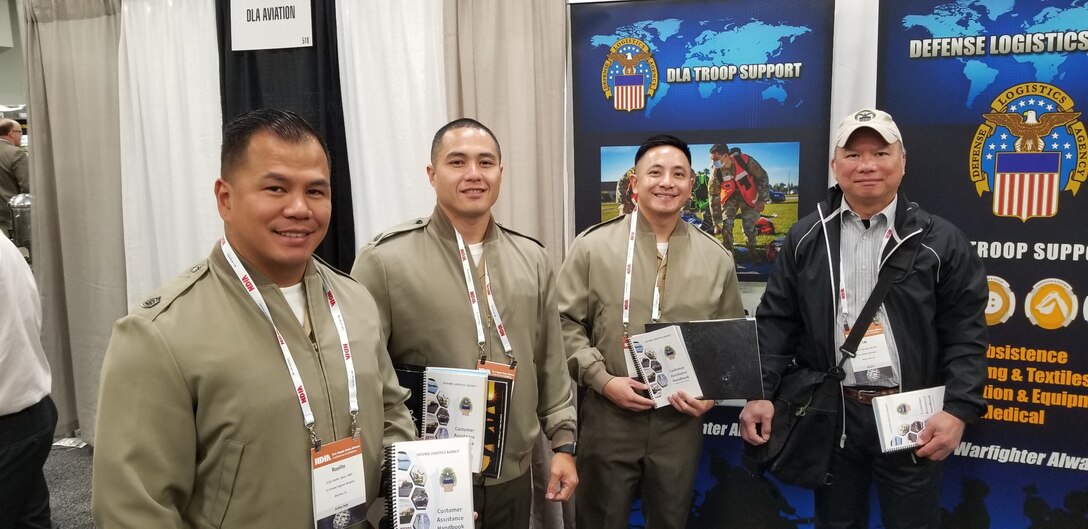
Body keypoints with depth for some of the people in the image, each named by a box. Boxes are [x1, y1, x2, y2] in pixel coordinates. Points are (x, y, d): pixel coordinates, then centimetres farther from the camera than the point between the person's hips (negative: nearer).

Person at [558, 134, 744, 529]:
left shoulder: (717, 258, 4)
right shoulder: (593, 246, -4)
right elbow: (566, 323, -2)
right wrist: (602, 379, -11)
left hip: (681, 421, 2)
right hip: (608, 417, -2)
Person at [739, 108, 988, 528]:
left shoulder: (940, 240, -2)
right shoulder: (806, 238, 2)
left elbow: (965, 333, -3)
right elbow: (776, 320, 2)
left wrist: (957, 410, -13)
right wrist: (760, 393, -7)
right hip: (829, 413, 2)